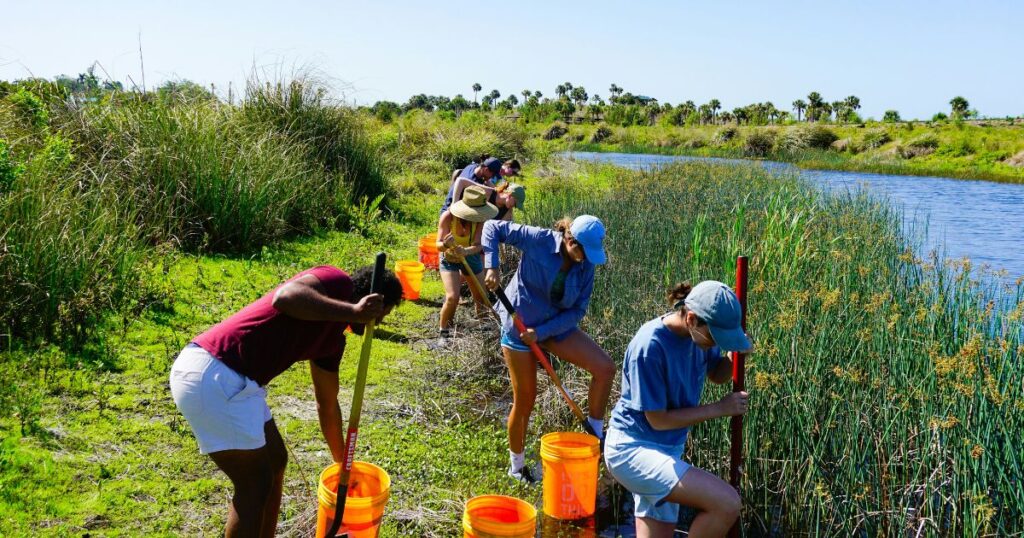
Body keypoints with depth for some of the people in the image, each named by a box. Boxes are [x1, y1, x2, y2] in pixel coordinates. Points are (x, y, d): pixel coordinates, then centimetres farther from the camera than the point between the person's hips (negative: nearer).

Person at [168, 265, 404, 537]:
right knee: (255, 483, 0)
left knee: (275, 461, 21)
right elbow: (285, 297, -29)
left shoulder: (333, 337, 19)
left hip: (235, 380, 10)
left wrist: (343, 463, 39)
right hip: (211, 375, -10)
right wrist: (353, 312, -26)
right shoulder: (337, 283, -6)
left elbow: (327, 404, 30)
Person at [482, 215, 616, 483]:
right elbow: (493, 227, -13)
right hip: (520, 324, -4)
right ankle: (517, 466, 26)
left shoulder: (585, 267, -8)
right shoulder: (539, 240, -20)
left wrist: (542, 332, -19)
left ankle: (595, 434, 5)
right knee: (525, 400, 4)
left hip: (557, 326, 4)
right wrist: (492, 267, -25)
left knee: (605, 367, -12)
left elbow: (577, 311, -8)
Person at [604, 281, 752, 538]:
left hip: (667, 449, 9)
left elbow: (717, 374, 16)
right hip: (633, 448, -9)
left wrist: (738, 355, -6)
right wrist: (720, 408, -13)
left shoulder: (700, 332, -3)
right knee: (727, 503, -23)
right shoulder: (650, 346, -25)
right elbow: (658, 419, -20)